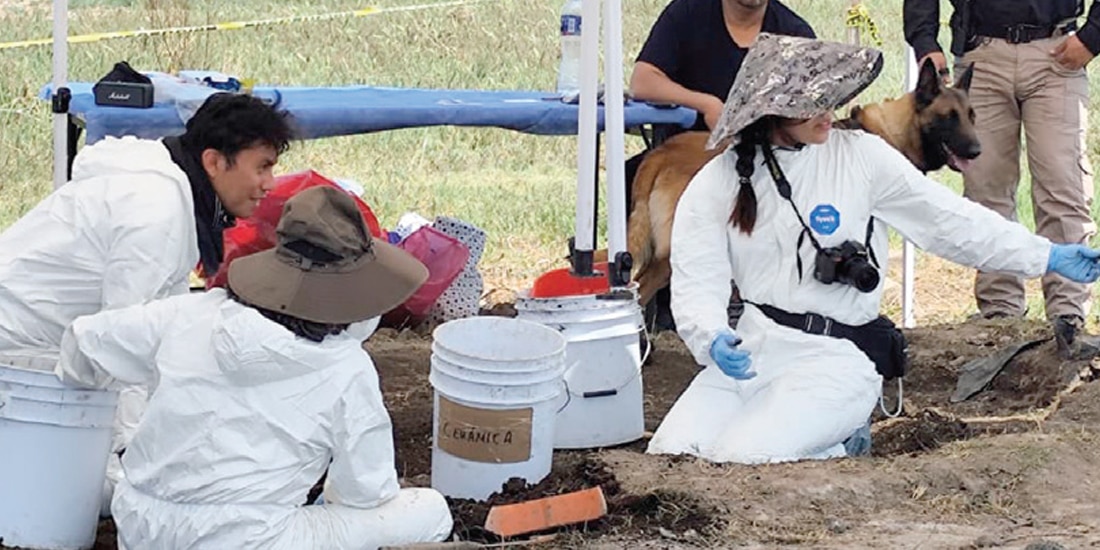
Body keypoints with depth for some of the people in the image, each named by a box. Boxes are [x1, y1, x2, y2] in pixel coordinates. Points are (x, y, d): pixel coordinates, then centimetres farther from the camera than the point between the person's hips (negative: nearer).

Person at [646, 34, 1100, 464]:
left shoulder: (860, 156, 1)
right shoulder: (718, 183, 3)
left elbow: (948, 219, 6)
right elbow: (697, 284, -2)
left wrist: (1047, 257, 5)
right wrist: (713, 339, -24)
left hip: (836, 357, -3)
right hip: (750, 348, 3)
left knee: (741, 457, -26)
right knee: (670, 452, -16)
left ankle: (838, 443, 6)